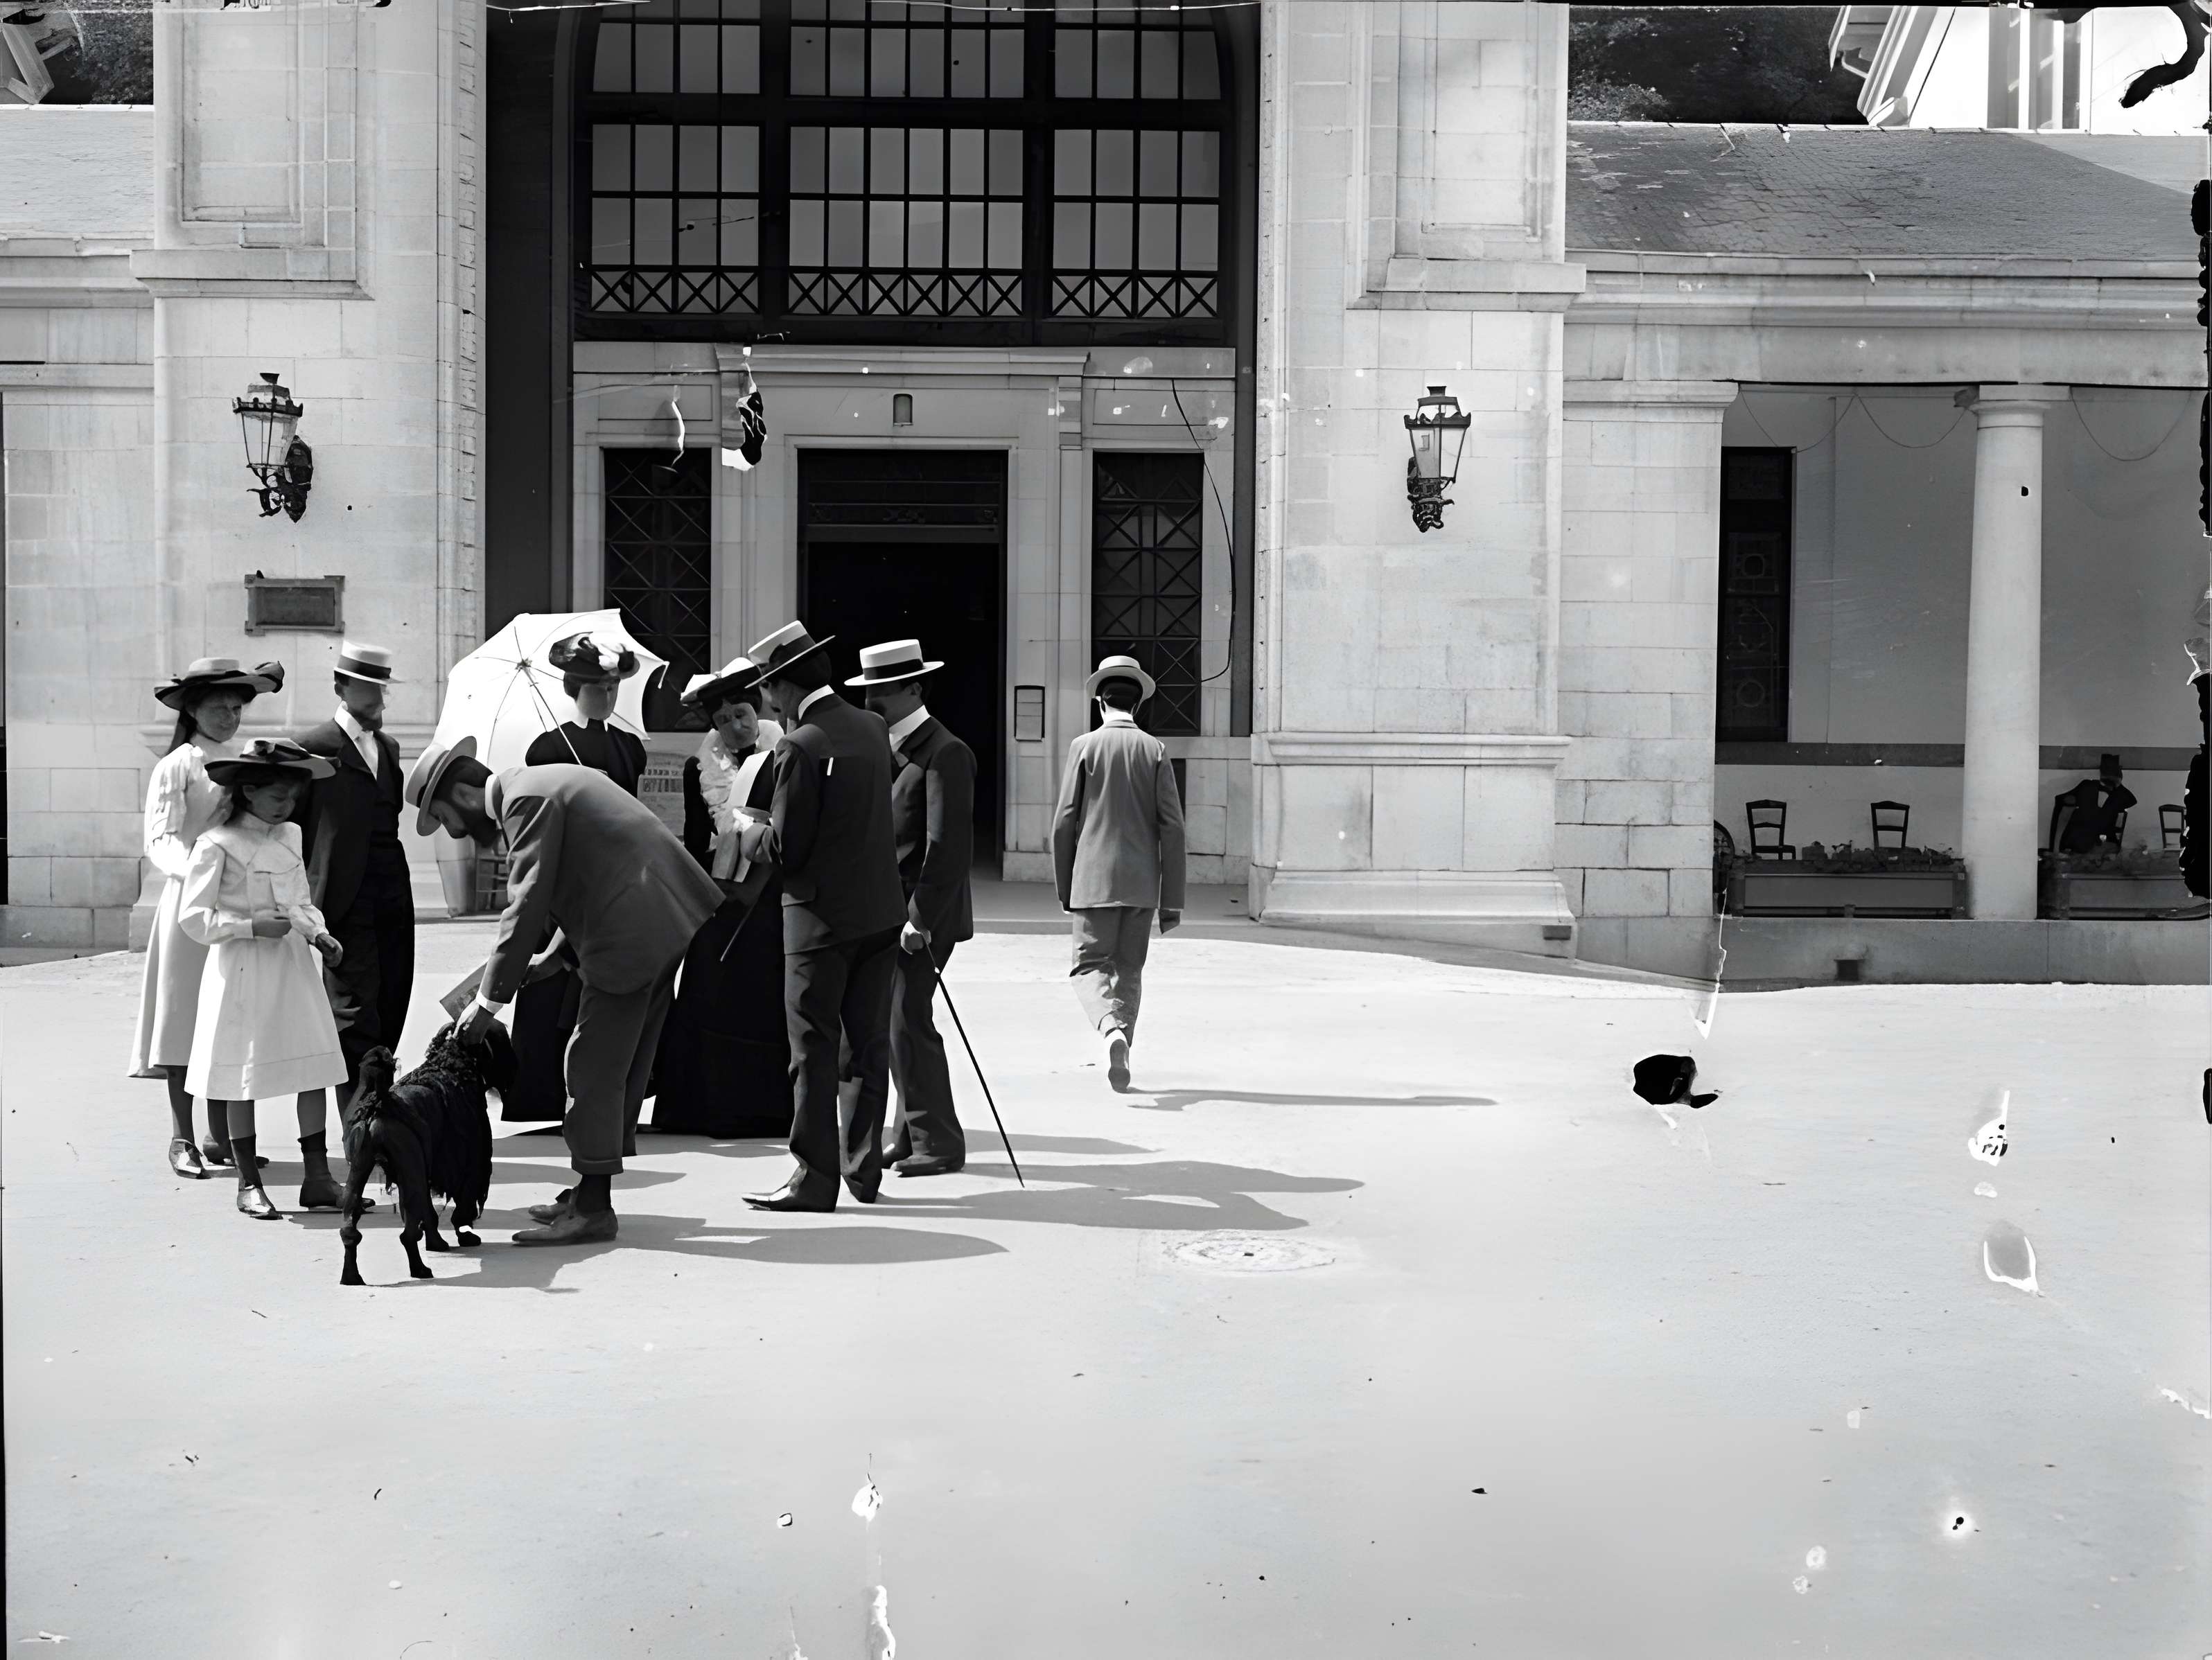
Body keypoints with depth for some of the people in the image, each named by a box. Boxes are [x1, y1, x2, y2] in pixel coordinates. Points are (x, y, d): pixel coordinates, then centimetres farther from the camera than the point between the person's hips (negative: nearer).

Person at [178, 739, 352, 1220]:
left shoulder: (290, 837, 10)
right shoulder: (218, 845, -9)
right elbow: (193, 915, -11)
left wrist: (319, 934, 3)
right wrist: (252, 926, -18)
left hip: (294, 965, 6)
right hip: (243, 969, -6)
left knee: (315, 1069, 2)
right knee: (243, 1079, 3)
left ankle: (317, 1179, 9)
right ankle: (249, 1184, 15)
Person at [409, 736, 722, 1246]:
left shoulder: (526, 800, -11)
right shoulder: (544, 786, 20)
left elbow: (526, 905, -17)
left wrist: (488, 1001, -13)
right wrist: (556, 956, 14)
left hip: (631, 932, -10)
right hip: (663, 920, 10)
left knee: (594, 1068, -4)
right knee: (622, 1064, 15)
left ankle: (592, 1209, 1)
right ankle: (590, 1192, 24)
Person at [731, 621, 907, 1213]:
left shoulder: (802, 746, -17)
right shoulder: (874, 728, 6)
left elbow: (785, 849, -16)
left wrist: (749, 831, 4)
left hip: (823, 916, -7)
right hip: (882, 910, 7)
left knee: (814, 1051, 0)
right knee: (869, 1044, 13)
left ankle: (814, 1180, 3)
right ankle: (864, 1169, 20)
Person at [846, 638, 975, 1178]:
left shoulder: (945, 753, -14)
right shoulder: (890, 748, 15)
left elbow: (949, 846, -20)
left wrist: (920, 919, -22)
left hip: (923, 914, -9)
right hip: (888, 912, 9)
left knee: (908, 1021, -8)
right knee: (898, 1023, 12)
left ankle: (938, 1142, 1)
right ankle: (914, 1132, 22)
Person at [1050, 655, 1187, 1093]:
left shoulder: (1085, 747, -2)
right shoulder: (1155, 750, 2)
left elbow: (1065, 822, -3)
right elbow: (1171, 826, -2)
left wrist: (1063, 887, 8)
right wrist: (1172, 900, 2)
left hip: (1094, 879, -2)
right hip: (1142, 881, 2)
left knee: (1091, 965, 2)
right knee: (1129, 970, 14)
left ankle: (1111, 1030, -25)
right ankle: (1120, 1051, 13)